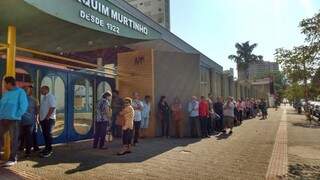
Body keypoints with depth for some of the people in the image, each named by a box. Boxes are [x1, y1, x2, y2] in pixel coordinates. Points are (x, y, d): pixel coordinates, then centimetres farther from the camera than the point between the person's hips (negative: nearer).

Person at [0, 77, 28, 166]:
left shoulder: (20, 92, -3)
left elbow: (24, 105, -10)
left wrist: (16, 115, -13)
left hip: (13, 120, -7)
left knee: (14, 139, 0)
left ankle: (13, 159, 7)